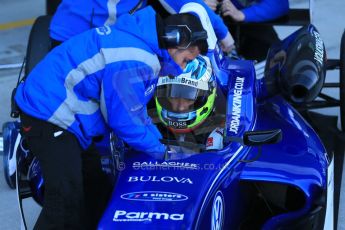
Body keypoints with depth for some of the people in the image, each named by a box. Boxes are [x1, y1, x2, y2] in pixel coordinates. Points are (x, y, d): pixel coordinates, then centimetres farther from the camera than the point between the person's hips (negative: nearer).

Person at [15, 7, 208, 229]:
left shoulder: (139, 38, 5)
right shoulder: (131, 61, -26)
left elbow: (134, 109, 16)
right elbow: (125, 120, -17)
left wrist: (160, 141, 13)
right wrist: (160, 151, -4)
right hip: (49, 114, -11)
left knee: (95, 189, 17)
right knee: (67, 201, -14)